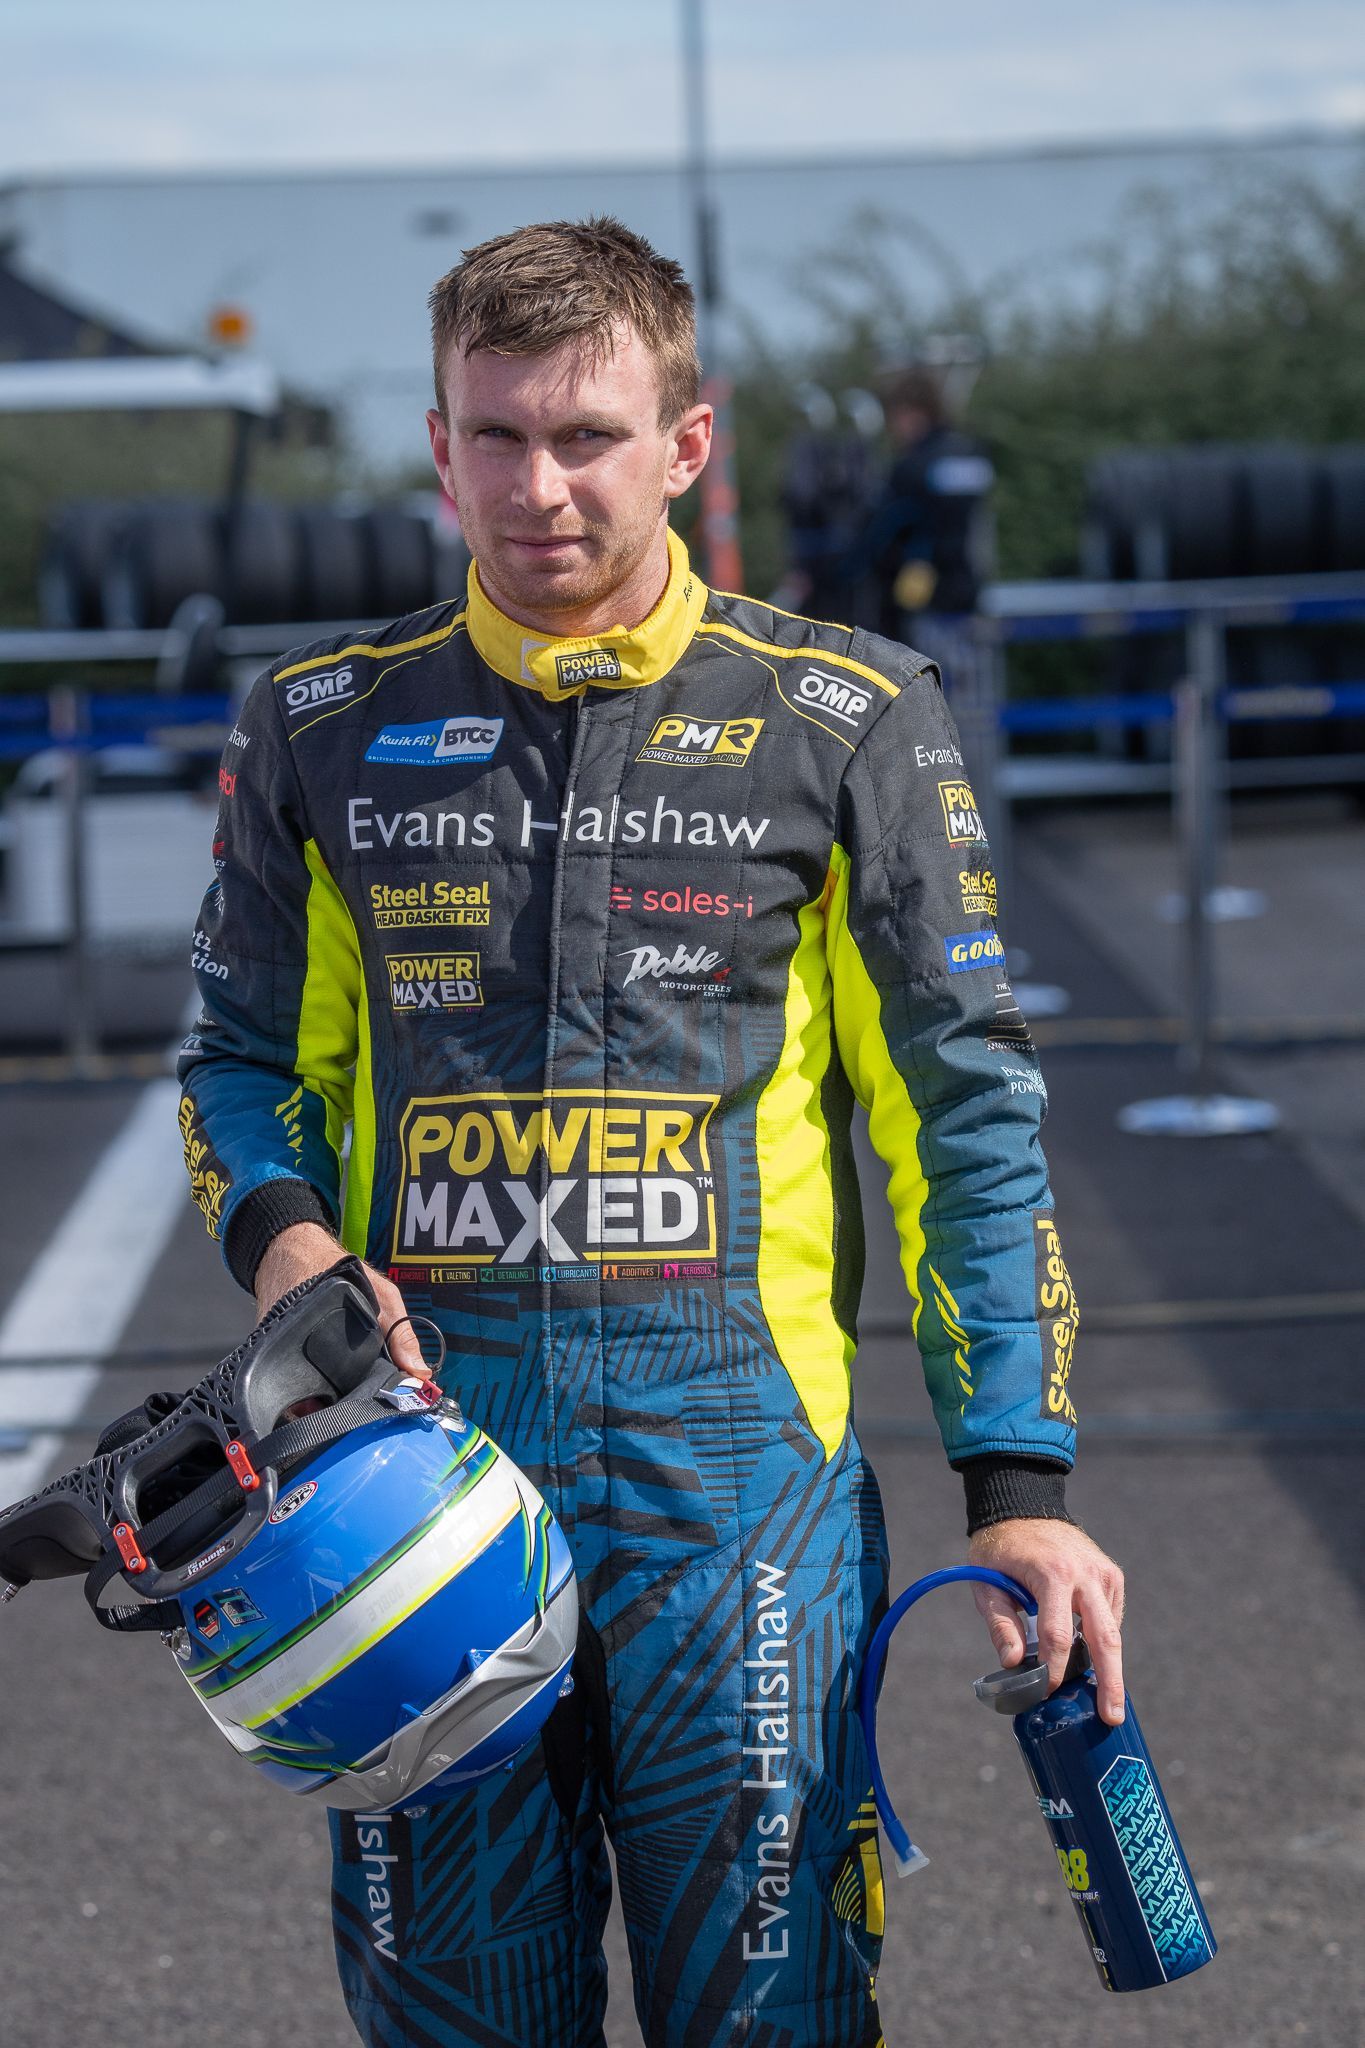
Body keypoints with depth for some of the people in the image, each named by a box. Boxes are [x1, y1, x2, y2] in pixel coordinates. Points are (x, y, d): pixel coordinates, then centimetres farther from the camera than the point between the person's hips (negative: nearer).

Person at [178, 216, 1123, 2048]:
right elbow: (246, 1056, 19)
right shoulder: (323, 730, 9)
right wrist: (282, 1234, -4)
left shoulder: (845, 721, 3)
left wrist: (1019, 1480, -2)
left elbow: (966, 1113, 4)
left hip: (735, 1467, -2)